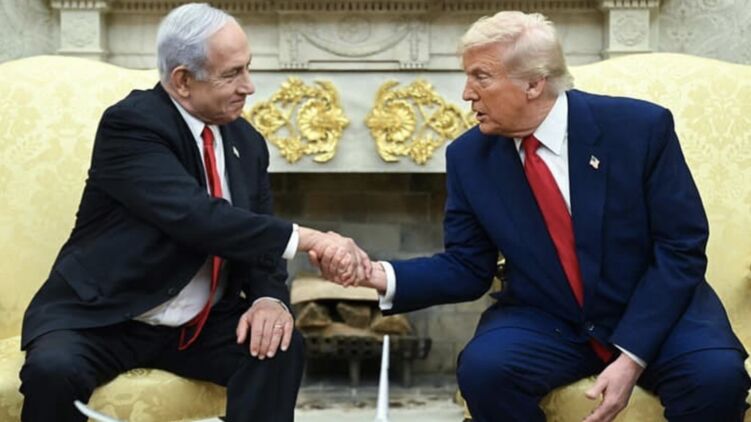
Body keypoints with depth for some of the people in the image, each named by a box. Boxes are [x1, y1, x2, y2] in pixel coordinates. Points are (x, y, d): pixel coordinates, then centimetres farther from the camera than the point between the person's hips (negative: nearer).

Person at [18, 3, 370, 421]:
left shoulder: (247, 142, 5)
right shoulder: (131, 123, -17)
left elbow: (258, 239, 7)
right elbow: (196, 218, -30)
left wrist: (270, 297, -16)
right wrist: (308, 239, -33)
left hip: (199, 326, 5)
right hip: (103, 320, -5)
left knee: (280, 346, -20)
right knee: (53, 369, -33)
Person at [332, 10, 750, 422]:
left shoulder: (640, 126, -13)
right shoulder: (469, 157, -4)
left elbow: (681, 248, -12)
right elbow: (468, 267, 1)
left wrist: (631, 356, -21)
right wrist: (384, 275, -18)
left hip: (658, 310, -2)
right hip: (546, 321, 2)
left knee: (714, 374, -31)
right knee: (483, 367, -28)